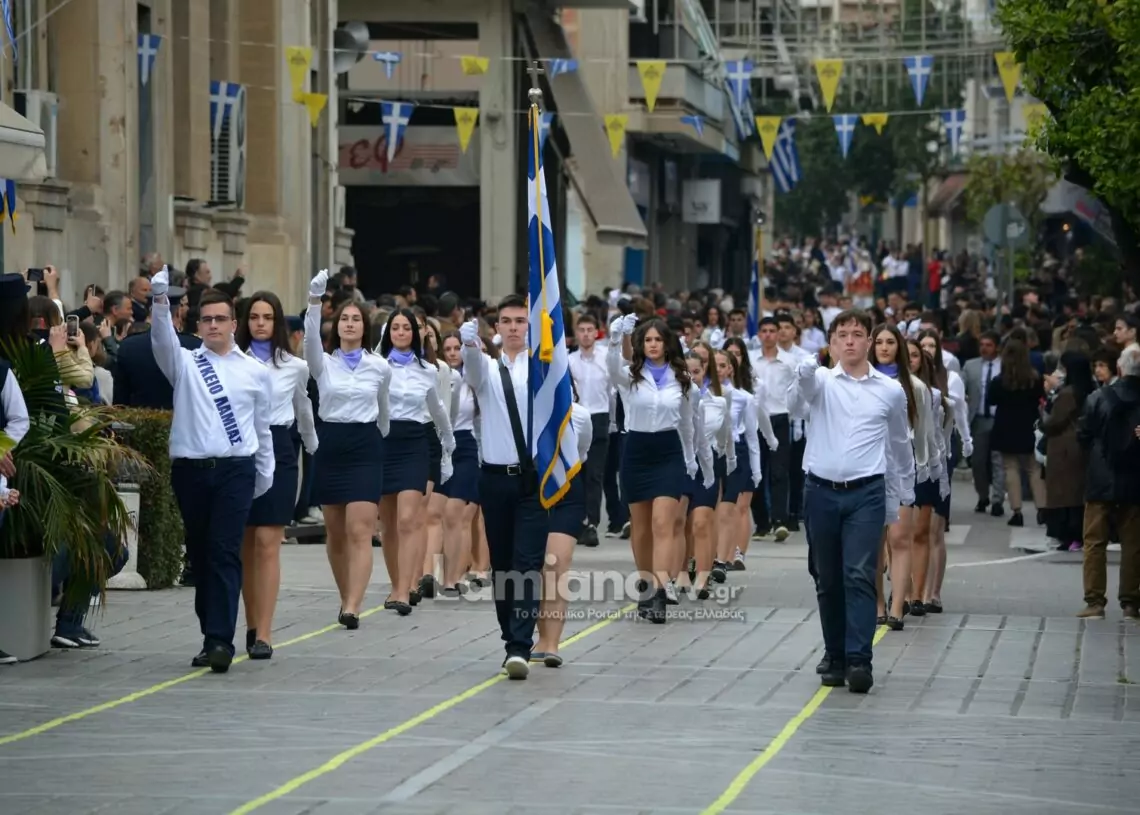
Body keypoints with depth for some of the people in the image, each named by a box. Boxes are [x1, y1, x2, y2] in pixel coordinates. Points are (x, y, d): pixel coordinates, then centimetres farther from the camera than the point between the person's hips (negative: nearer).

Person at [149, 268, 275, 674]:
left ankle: (220, 641, -16)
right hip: (190, 469, 2)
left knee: (225, 553, -11)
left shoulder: (255, 372, 7)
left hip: (236, 469, -2)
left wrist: (265, 476, 16)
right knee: (199, 554, 8)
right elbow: (162, 337, -15)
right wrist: (160, 299, -32)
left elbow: (262, 427, 14)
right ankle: (212, 635, 17)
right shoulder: (184, 363, 6)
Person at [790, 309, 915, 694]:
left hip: (866, 493, -1)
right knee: (828, 581, 7)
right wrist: (804, 373, -45)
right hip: (821, 491, 1)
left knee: (859, 576, -12)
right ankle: (835, 658, 17)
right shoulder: (821, 381, 2)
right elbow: (798, 400, -22)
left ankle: (859, 660, -17)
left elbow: (901, 446, 19)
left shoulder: (891, 391, 6)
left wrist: (904, 496, 23)